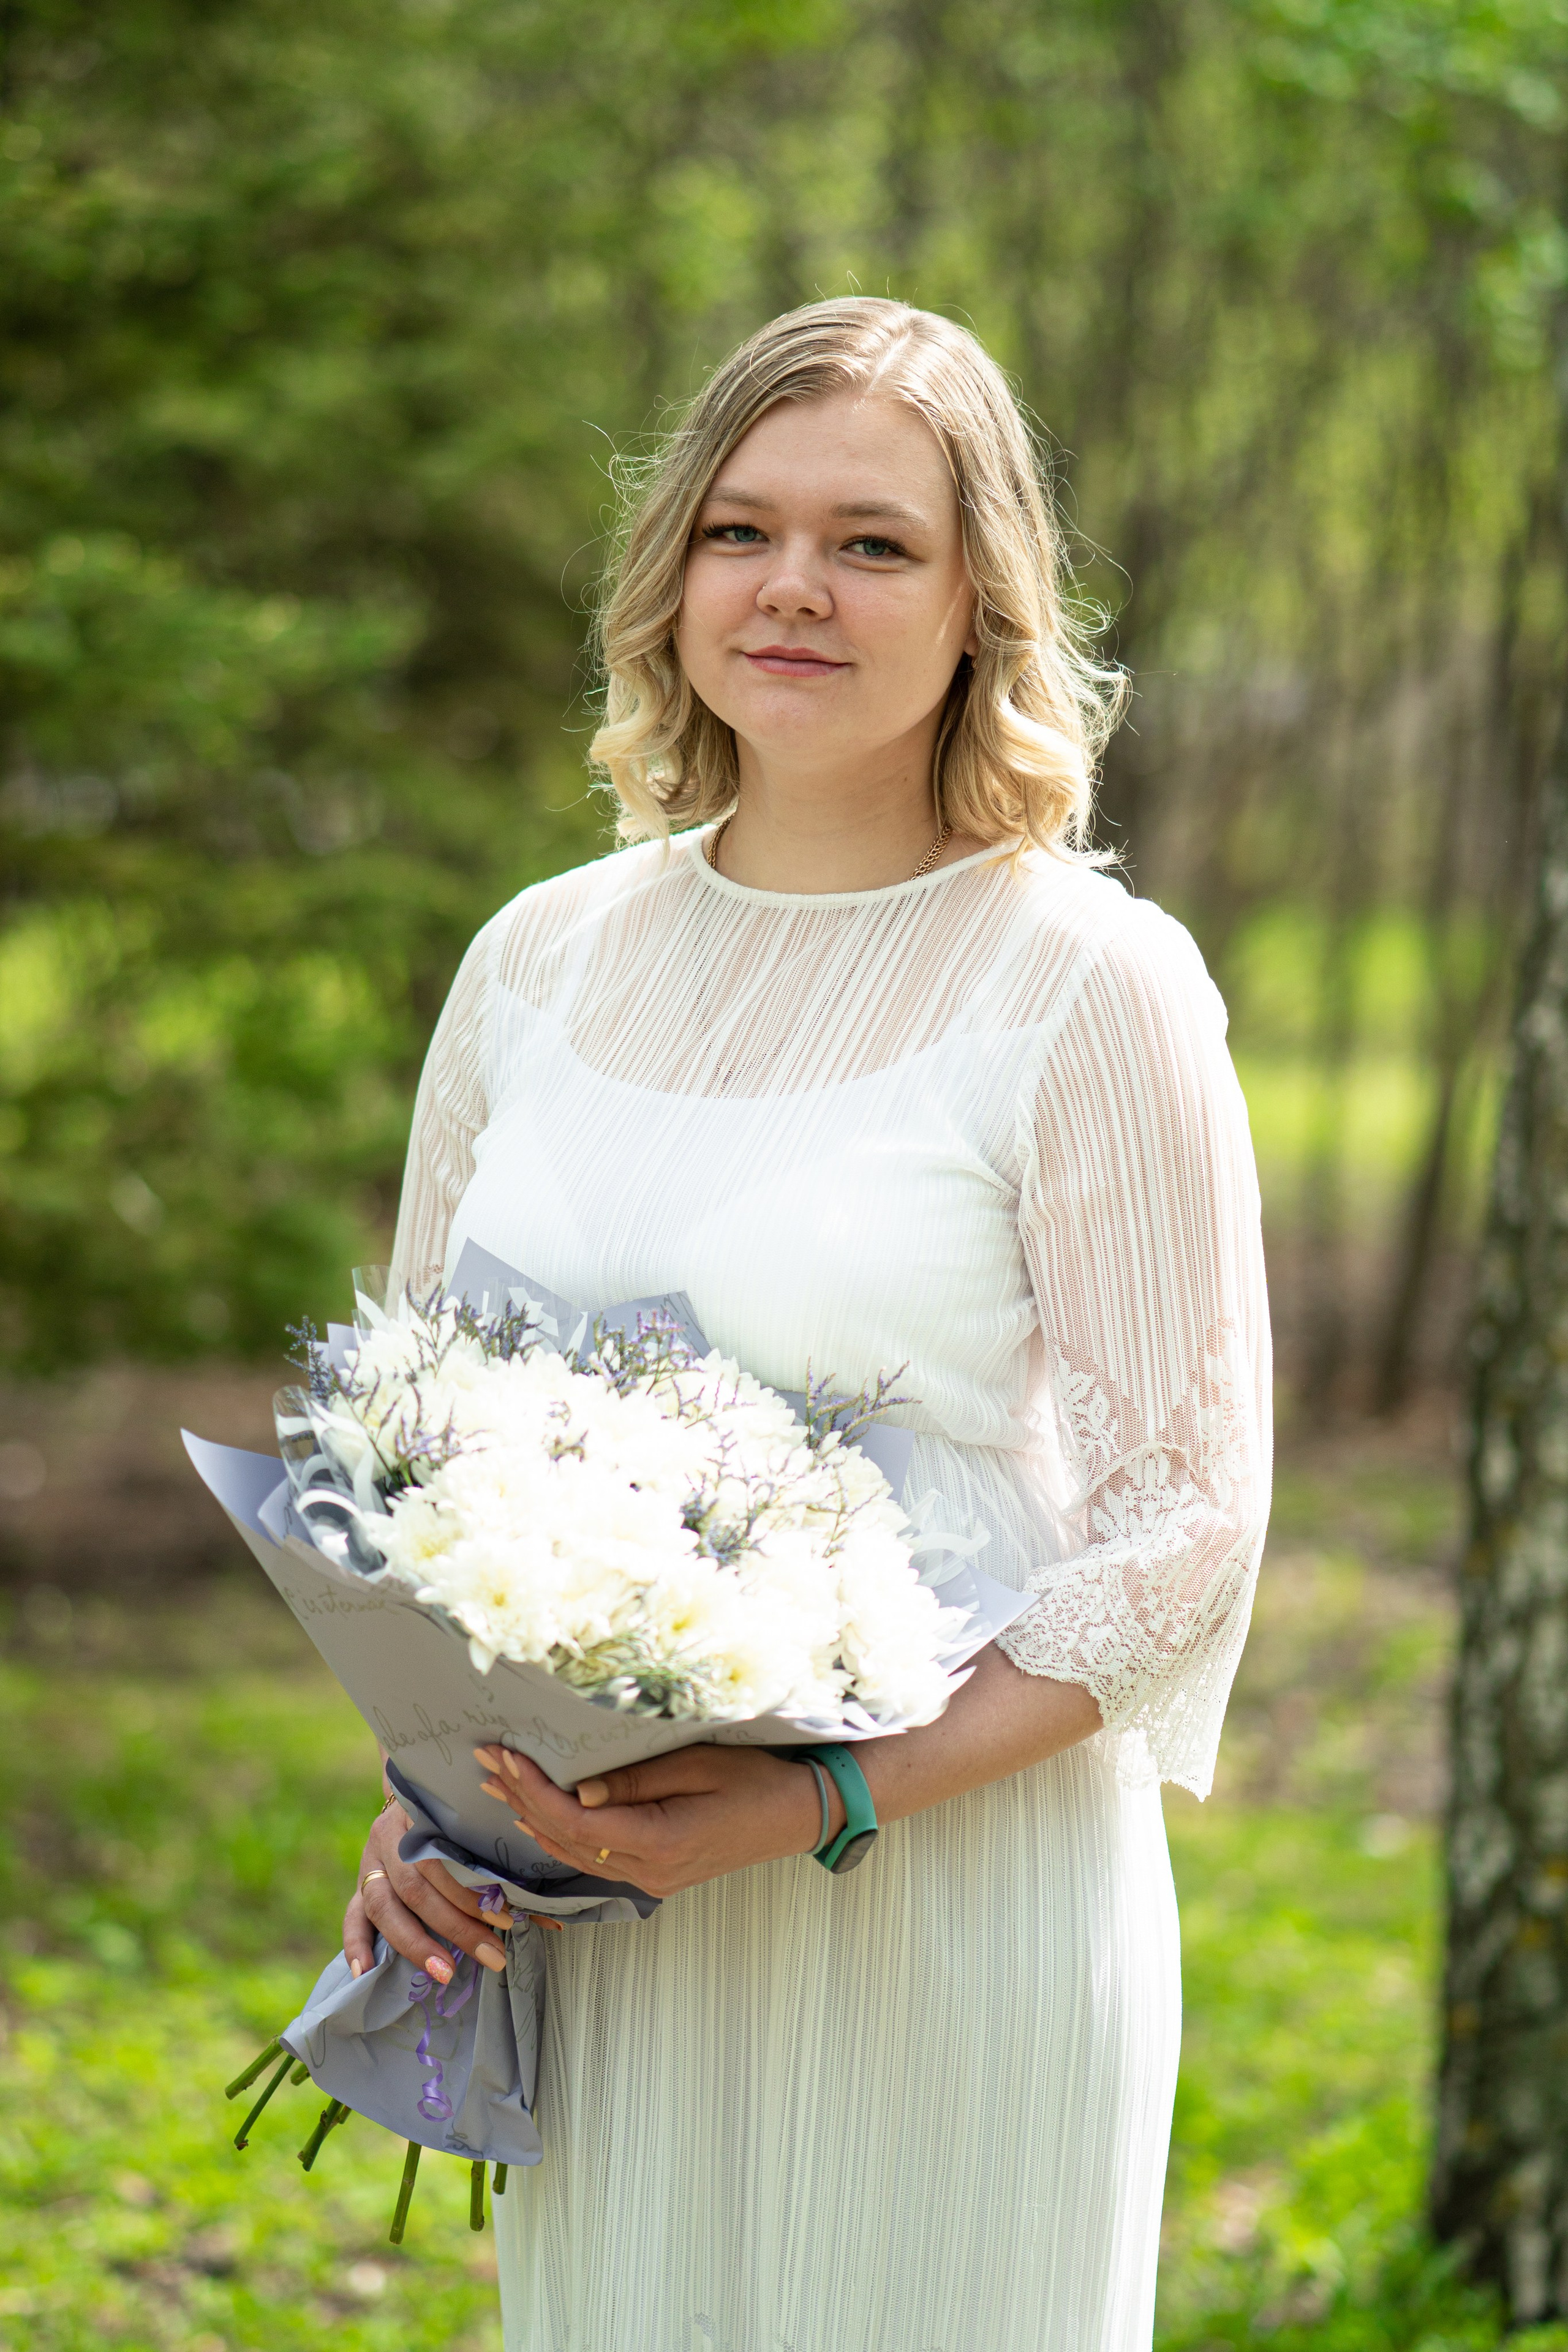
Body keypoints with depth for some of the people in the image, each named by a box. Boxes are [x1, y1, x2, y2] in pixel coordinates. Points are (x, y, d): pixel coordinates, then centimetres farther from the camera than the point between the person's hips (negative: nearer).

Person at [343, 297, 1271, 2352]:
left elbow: (1183, 1528, -8)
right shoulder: (541, 959, 8)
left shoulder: (1089, 985, -6)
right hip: (584, 1910, 4)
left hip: (953, 1897, -4)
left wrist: (824, 1805, -17)